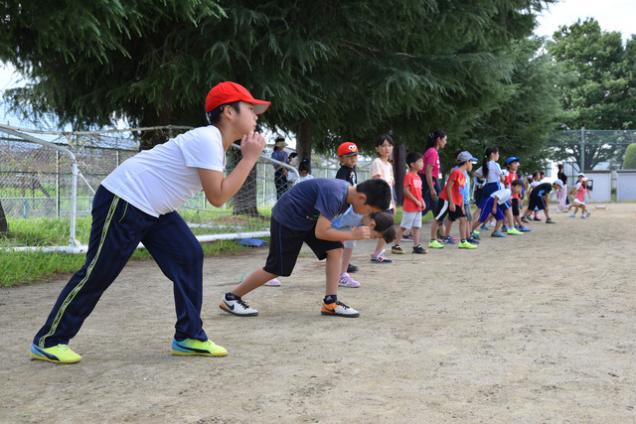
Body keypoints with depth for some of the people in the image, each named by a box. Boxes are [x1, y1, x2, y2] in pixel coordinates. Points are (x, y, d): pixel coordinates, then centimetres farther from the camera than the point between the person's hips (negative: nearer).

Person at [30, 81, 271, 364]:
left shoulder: (216, 145, 11)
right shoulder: (206, 139, -20)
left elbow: (215, 194, 13)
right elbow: (218, 197, -23)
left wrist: (247, 157, 5)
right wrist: (250, 158, -17)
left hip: (153, 208, 10)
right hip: (122, 202, -10)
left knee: (189, 256, 1)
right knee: (98, 274, -5)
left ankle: (189, 336, 8)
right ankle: (47, 341, 8)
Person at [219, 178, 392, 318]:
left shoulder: (348, 192, -4)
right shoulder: (334, 195, -33)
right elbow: (320, 232, -31)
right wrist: (352, 235, -24)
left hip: (308, 218, 9)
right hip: (286, 219, -9)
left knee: (336, 250, -5)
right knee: (276, 269, -1)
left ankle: (330, 303, -1)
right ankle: (231, 298, 15)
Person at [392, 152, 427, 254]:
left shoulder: (417, 177, 13)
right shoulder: (409, 176, -14)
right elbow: (406, 191, -19)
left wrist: (422, 201, 4)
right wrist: (416, 201, -18)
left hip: (418, 207, 8)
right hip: (410, 207, -8)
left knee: (417, 226, 7)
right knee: (403, 226, -2)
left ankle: (416, 246, 9)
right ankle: (396, 245, 6)